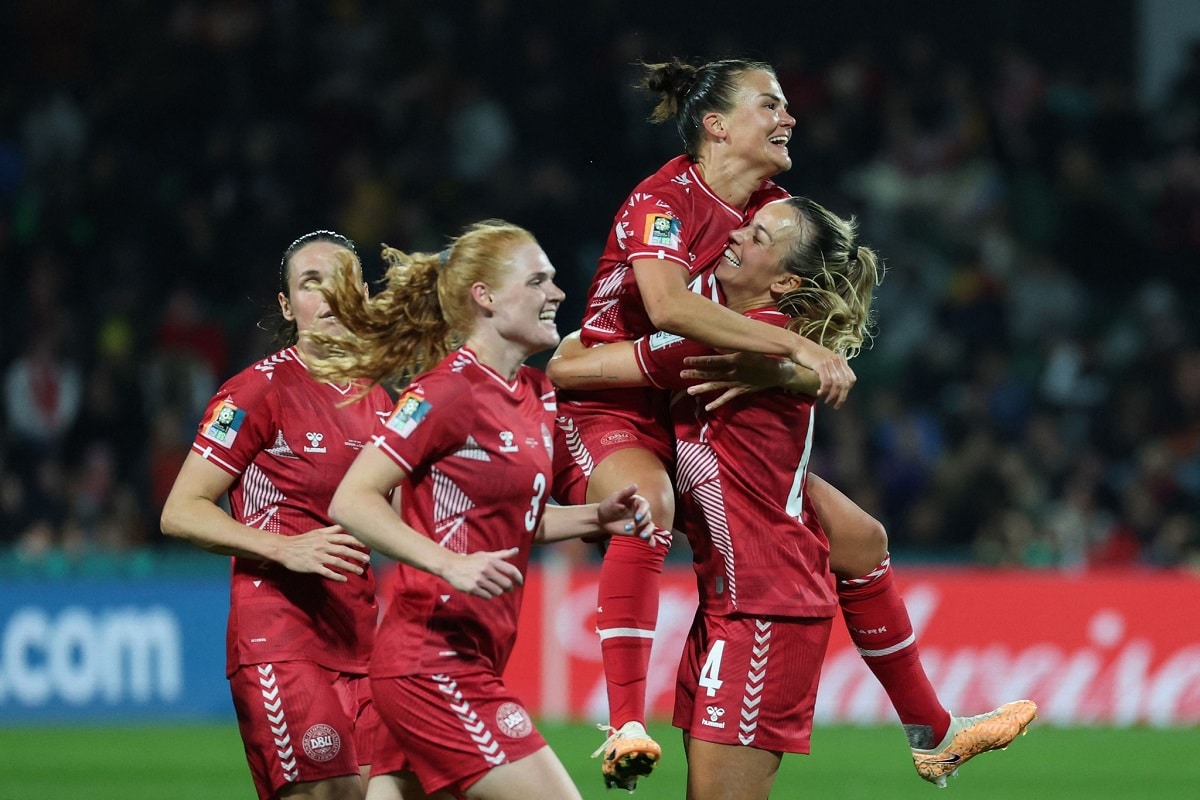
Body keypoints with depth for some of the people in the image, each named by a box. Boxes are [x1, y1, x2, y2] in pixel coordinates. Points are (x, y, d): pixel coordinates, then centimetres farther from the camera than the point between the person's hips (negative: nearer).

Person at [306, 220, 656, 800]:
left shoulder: (537, 394, 13)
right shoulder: (450, 389, -12)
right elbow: (352, 501, -17)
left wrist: (595, 519, 8)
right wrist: (451, 565, -27)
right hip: (435, 661, -9)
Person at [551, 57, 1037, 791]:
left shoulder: (776, 210, 6)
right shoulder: (665, 200, -17)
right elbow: (667, 305, -36)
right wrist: (796, 346, -36)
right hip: (611, 412, -8)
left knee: (860, 538, 8)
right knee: (648, 503, -42)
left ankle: (932, 733, 24)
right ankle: (626, 728, -48)